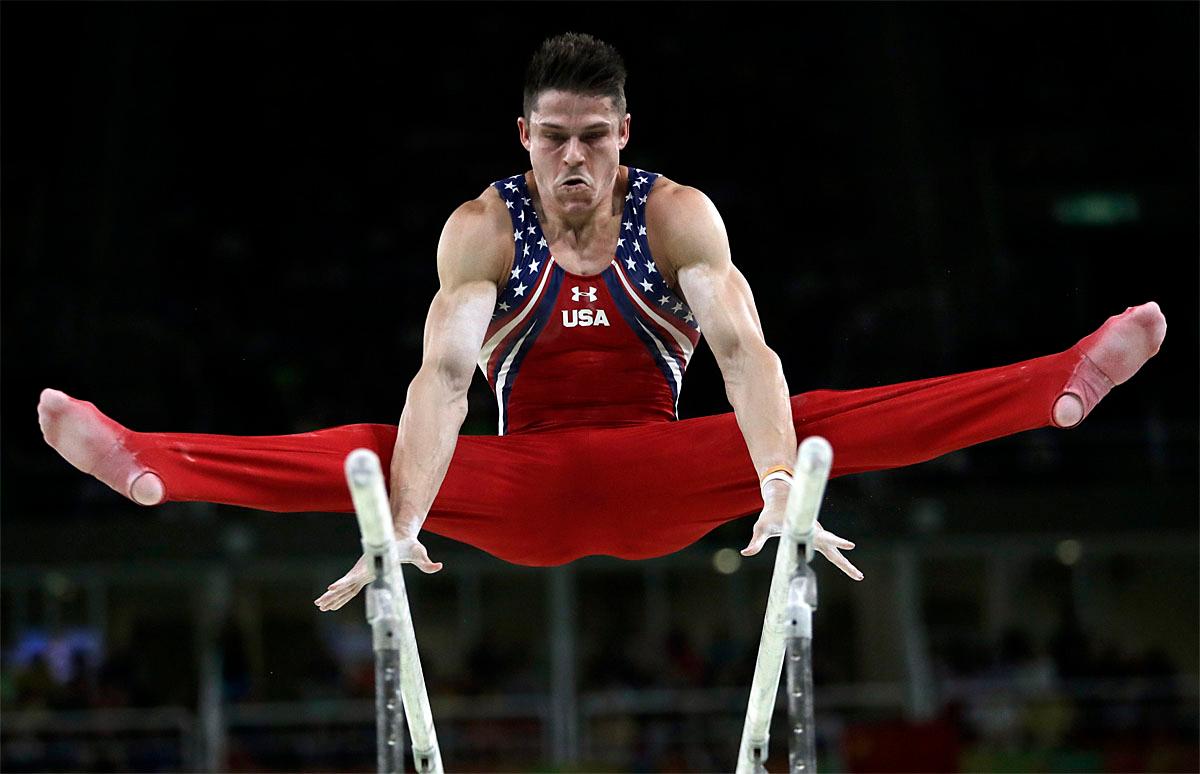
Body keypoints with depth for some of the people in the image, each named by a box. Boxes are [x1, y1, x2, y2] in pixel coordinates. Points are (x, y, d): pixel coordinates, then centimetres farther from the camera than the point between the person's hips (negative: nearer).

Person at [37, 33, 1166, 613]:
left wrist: (783, 488, -44)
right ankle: (147, 467, -37)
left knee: (820, 421, -20)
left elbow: (742, 348, -27)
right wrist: (403, 525, -44)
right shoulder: (483, 230, -14)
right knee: (370, 451, -24)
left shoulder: (677, 216, -13)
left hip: (659, 480, 0)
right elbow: (443, 373, -28)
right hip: (525, 492, 0)